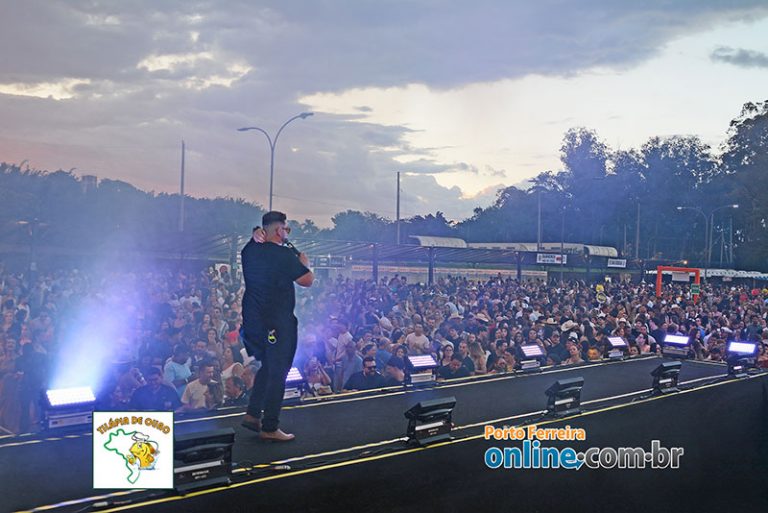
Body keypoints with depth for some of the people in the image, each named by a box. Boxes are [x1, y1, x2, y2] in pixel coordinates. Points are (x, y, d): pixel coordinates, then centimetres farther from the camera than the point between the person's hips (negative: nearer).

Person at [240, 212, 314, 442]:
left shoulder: (249, 251, 3)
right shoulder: (285, 255, -16)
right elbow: (307, 281, -10)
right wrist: (305, 263, 6)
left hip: (252, 319, 8)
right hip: (278, 323, -8)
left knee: (267, 366, 23)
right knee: (277, 373, 1)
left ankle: (252, 414, 20)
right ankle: (270, 427, 4)